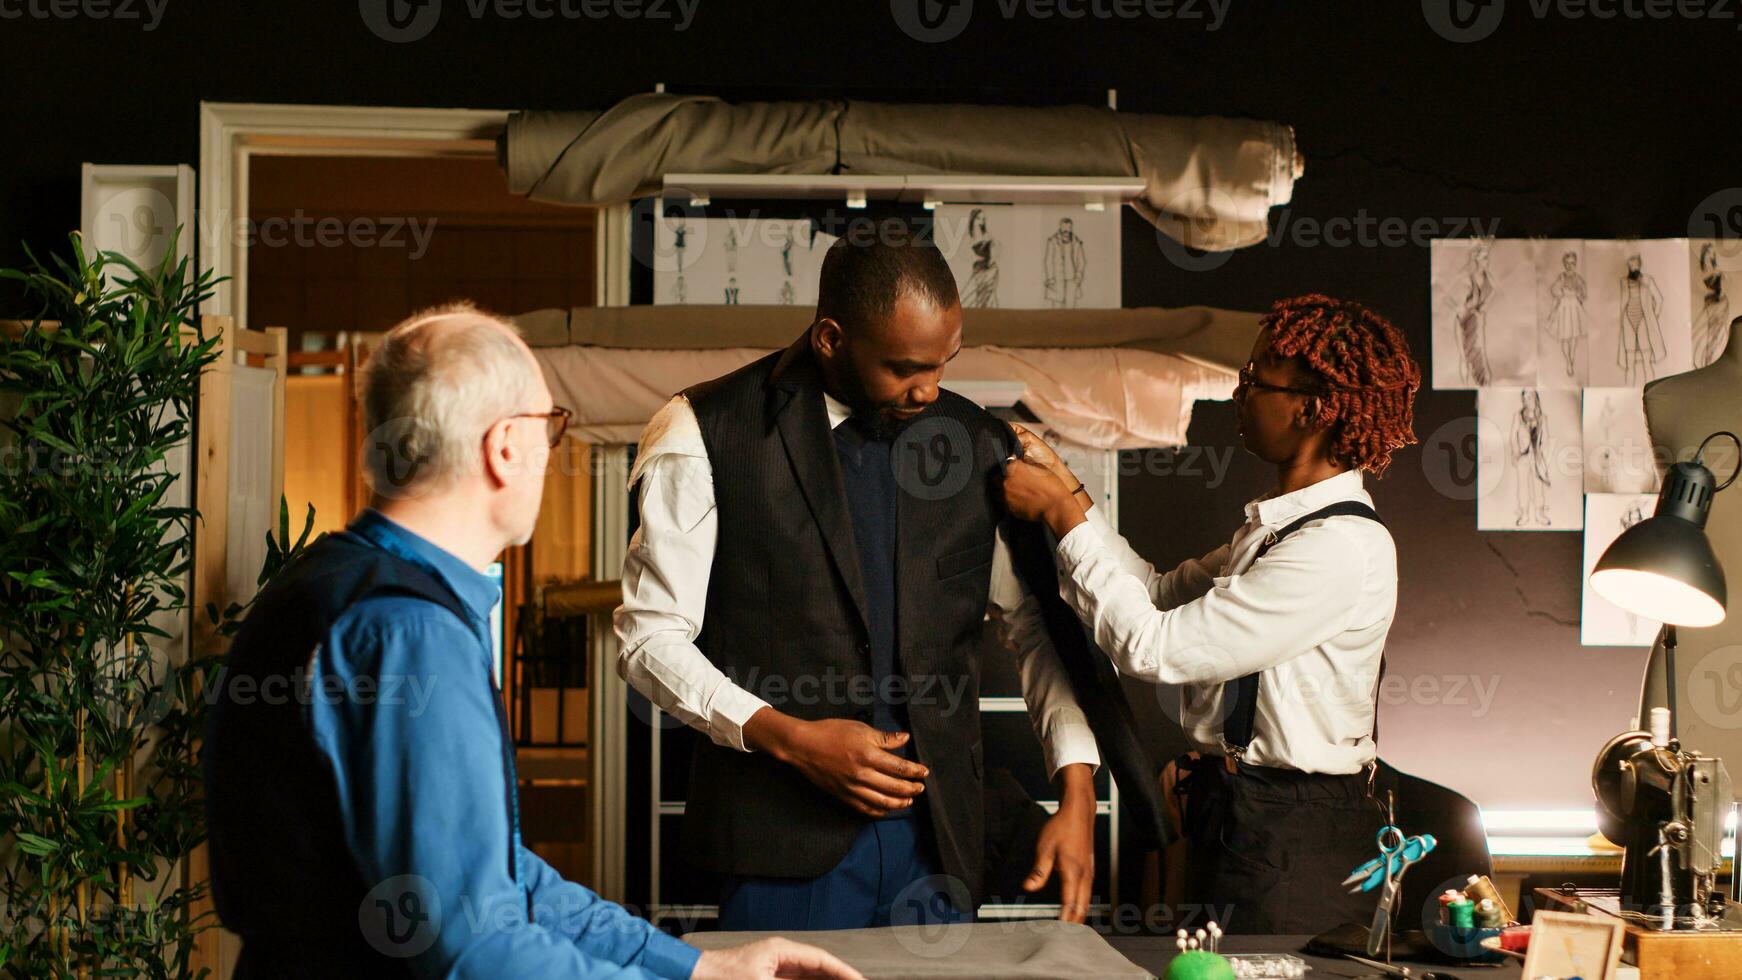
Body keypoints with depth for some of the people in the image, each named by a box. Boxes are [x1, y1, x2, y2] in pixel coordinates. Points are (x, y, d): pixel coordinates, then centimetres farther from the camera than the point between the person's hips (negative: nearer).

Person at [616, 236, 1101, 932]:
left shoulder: (980, 446, 7)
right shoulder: (706, 436, -4)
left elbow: (1037, 628, 11)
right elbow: (651, 639, -4)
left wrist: (1076, 788, -1)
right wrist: (787, 736, -16)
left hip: (939, 836, 4)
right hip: (783, 840, -3)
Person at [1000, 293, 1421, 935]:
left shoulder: (1345, 549, -23)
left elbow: (1154, 647, -22)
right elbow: (1166, 594, 10)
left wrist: (1062, 514, -14)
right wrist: (1067, 490, 7)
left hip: (1292, 843, -9)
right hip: (1234, 817, 9)